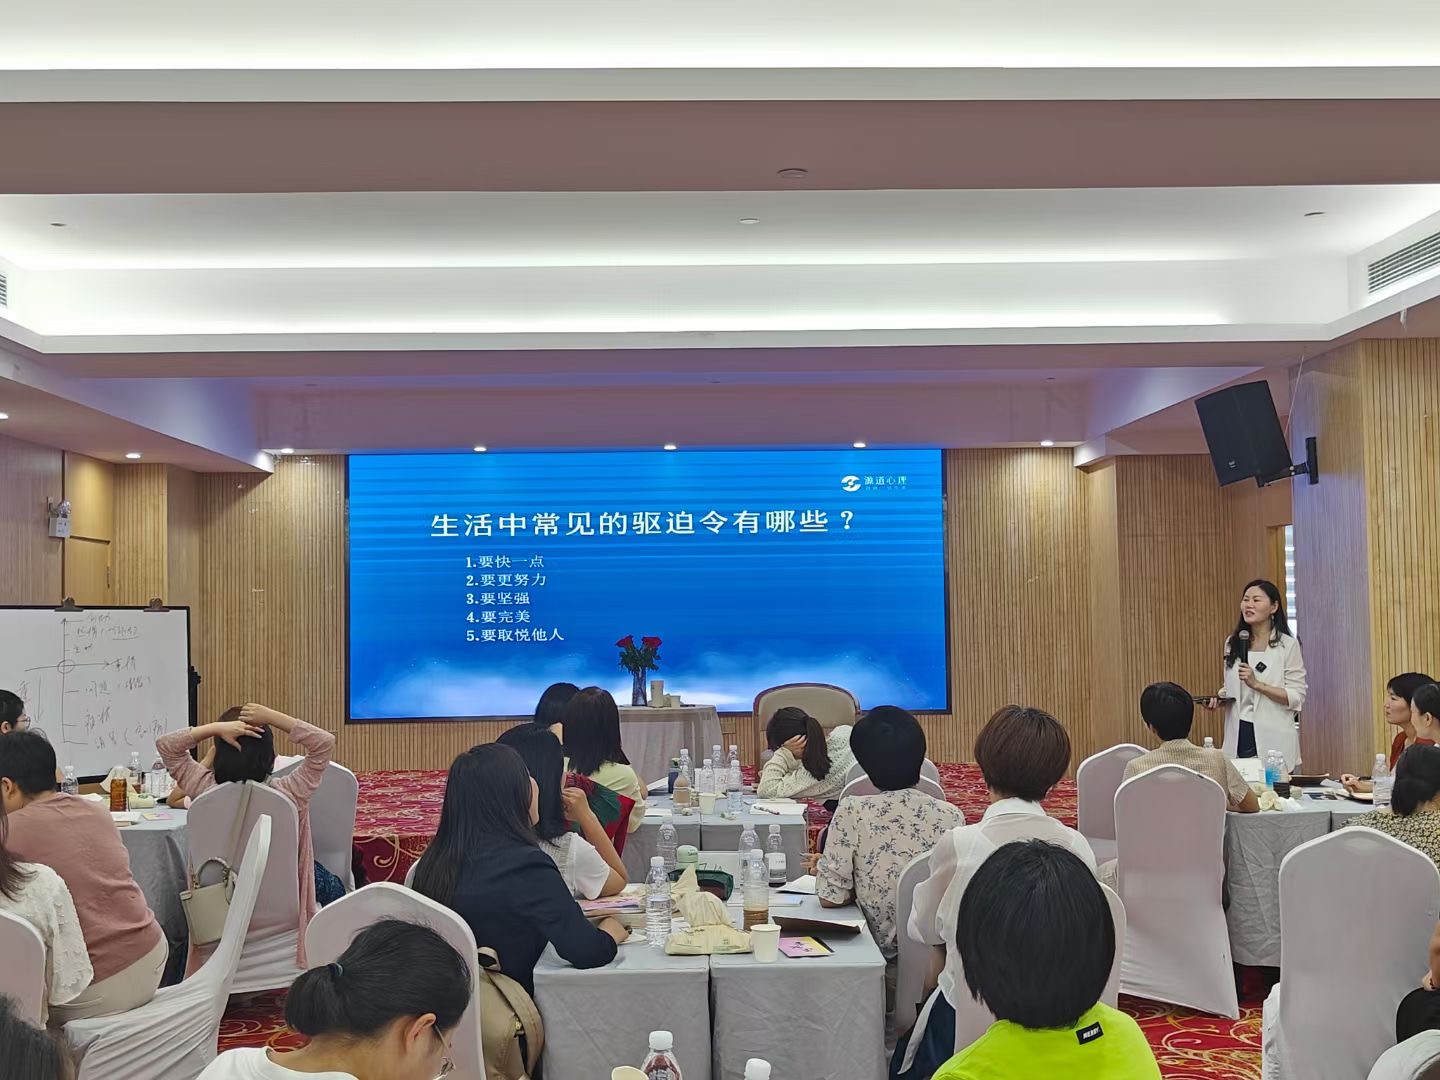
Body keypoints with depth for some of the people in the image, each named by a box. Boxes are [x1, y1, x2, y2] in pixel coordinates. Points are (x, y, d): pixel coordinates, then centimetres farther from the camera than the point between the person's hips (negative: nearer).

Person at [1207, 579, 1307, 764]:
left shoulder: (1288, 645, -5)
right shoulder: (1232, 643, 9)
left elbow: (1297, 698, -9)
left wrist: (1257, 684, -18)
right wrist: (1218, 698, 0)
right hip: (1237, 737, 4)